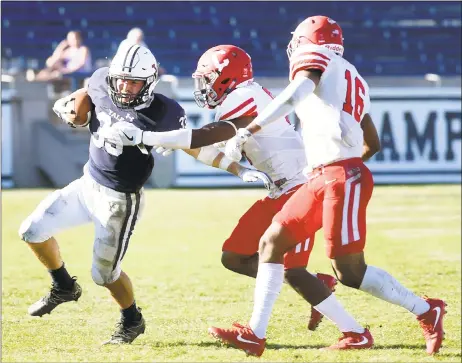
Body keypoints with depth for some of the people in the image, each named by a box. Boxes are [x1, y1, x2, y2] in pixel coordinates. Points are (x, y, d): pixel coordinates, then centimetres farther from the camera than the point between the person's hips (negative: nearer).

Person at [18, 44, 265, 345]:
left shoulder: (162, 112, -21)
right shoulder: (102, 84, -9)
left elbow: (196, 148, -10)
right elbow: (84, 94, 17)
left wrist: (240, 170, -14)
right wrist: (72, 110, -4)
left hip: (119, 199, -6)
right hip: (87, 183, 6)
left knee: (104, 273, 0)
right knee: (33, 231, 1)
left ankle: (132, 321, 28)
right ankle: (64, 288, 27)